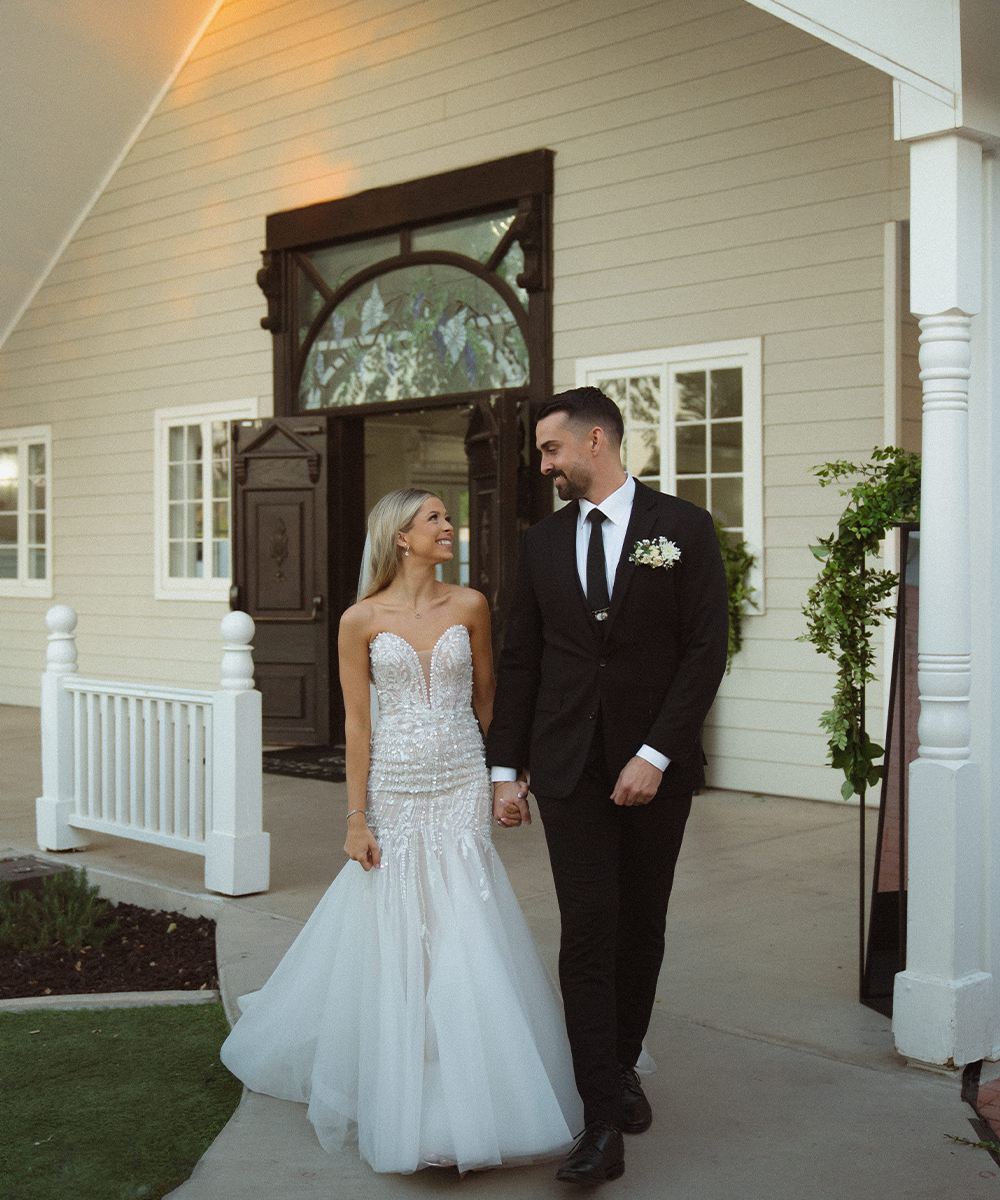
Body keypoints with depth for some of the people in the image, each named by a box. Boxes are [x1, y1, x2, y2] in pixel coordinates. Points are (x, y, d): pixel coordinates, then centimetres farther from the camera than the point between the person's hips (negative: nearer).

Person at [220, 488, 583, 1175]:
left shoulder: (469, 606, 2)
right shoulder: (362, 620, -3)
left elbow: (487, 700, 10)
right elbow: (357, 723, -2)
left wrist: (508, 780, 7)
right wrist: (357, 818, -5)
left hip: (462, 788, 1)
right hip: (395, 789, -1)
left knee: (465, 934, 0)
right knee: (397, 942, 6)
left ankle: (466, 1094, 14)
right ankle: (407, 1100, 23)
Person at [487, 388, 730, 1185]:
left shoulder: (684, 528, -2)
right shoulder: (544, 543, 8)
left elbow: (707, 650, -7)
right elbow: (520, 661, 11)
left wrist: (656, 755, -14)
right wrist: (506, 766, 5)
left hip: (656, 765, -1)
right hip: (570, 767, 1)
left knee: (641, 927, 11)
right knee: (589, 932, -6)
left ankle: (624, 1064, 33)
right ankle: (605, 1121, -3)